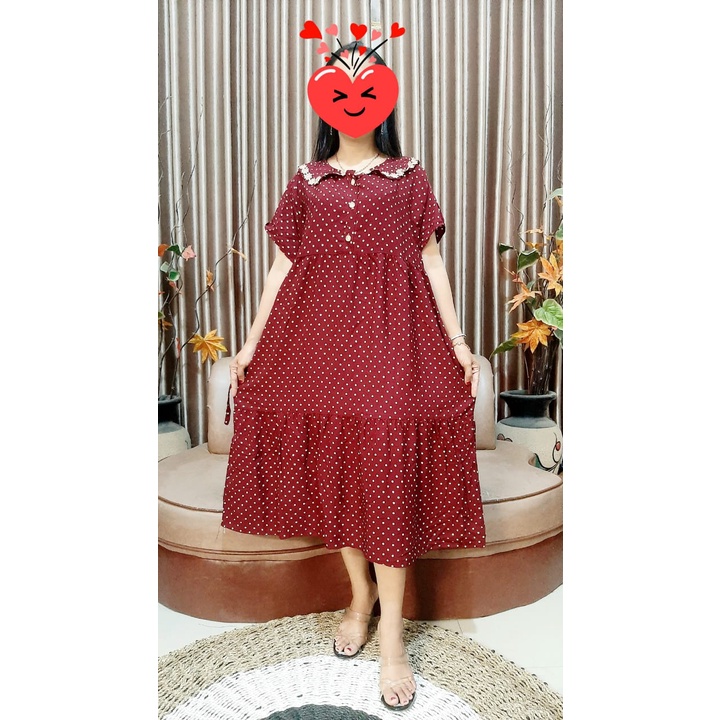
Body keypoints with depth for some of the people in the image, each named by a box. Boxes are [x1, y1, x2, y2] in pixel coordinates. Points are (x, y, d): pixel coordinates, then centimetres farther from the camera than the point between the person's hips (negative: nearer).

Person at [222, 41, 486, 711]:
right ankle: (360, 594, 27)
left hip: (390, 334, -2)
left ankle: (391, 634, 7)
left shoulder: (409, 176, 10)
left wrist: (458, 341, 0)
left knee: (389, 472, -5)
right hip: (318, 335, 3)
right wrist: (251, 343, 5)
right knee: (331, 467, 5)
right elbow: (283, 264, 10)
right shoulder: (306, 179, 14)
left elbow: (431, 262, 7)